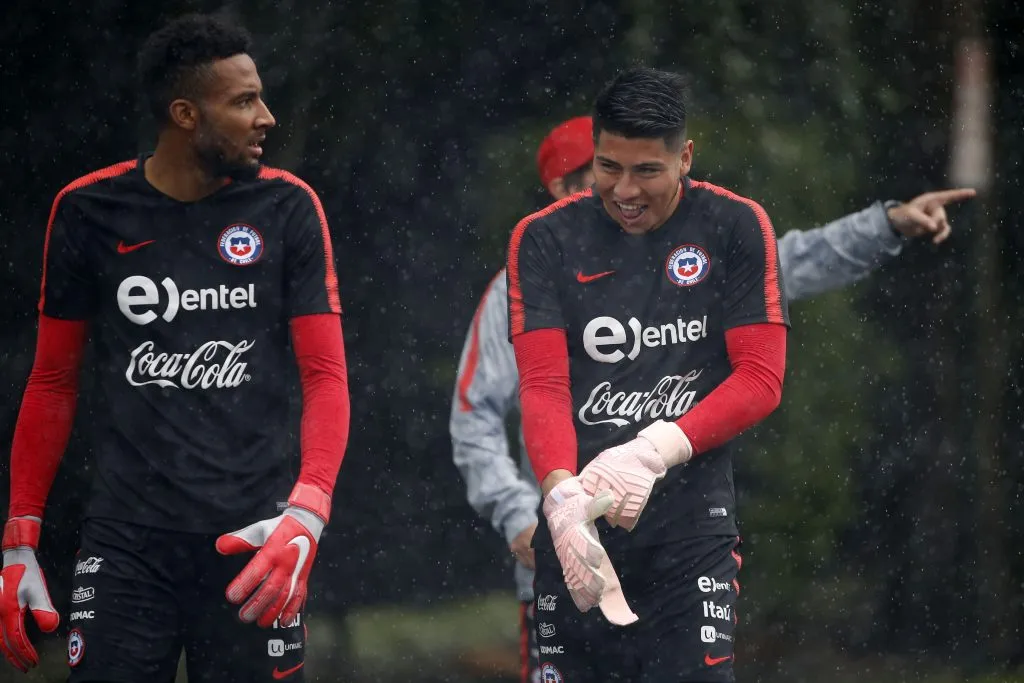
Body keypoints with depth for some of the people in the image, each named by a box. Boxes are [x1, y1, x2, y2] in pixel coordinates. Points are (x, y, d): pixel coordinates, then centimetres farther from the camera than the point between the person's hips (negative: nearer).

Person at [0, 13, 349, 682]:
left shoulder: (287, 207, 1)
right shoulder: (90, 211, 2)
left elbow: (326, 375, -1)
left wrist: (307, 511, -18)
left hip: (249, 538, 0)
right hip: (127, 543, 0)